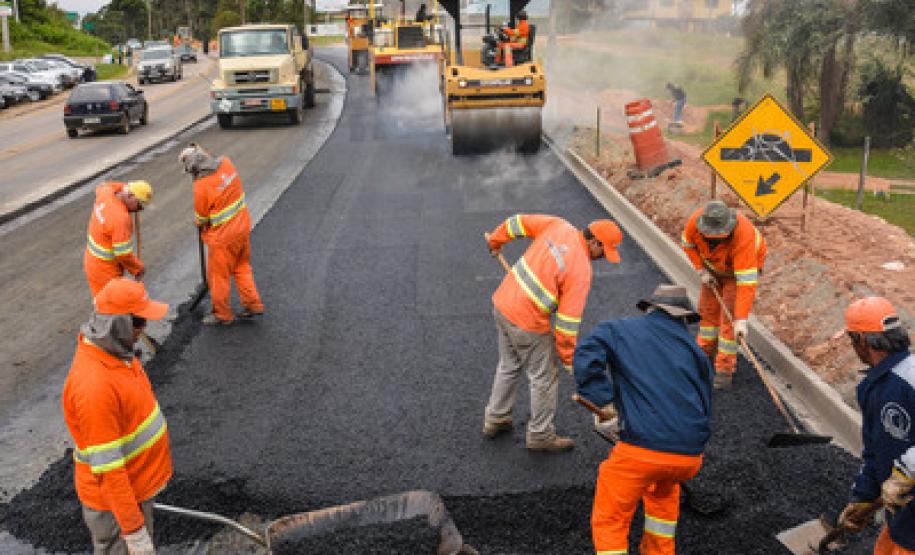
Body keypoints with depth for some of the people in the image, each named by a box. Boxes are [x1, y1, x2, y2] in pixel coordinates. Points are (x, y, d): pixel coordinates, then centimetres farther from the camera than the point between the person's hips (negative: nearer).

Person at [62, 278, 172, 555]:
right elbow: (107, 468, -30)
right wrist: (133, 530, -25)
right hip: (113, 499, -9)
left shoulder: (114, 349, -4)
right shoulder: (95, 385, -34)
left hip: (138, 483, 9)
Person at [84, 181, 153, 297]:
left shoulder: (106, 193, -9)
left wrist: (126, 186, 7)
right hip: (105, 271, -9)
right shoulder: (121, 218, -34)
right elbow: (123, 254, -29)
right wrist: (138, 268, -11)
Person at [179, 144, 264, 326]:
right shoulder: (226, 163, -10)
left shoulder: (201, 186, -25)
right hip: (242, 226, 7)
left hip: (223, 236, -7)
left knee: (218, 275, 12)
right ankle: (253, 304, 28)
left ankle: (222, 314, 25)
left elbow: (201, 217, -9)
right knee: (242, 266, 23)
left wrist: (200, 225, 12)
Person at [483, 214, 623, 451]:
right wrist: (568, 357, -3)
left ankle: (495, 418, 41)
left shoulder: (558, 225, -3)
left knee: (508, 366, 26)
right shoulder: (581, 271, -20)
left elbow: (519, 222, 8)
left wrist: (496, 240, 26)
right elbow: (568, 320, -17)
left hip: (502, 302, 8)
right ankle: (540, 434, 26)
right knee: (544, 378, 11)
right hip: (527, 323, -8)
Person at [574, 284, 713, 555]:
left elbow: (586, 357, -10)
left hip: (642, 449, -4)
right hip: (690, 456, 5)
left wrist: (603, 401, -5)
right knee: (665, 486, 38)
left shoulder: (618, 330, 10)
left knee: (609, 523, 13)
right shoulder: (696, 351, 20)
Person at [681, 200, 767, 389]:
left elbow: (747, 282, -45)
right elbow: (688, 244, -5)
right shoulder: (696, 221, -31)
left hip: (746, 265, -5)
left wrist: (741, 320, -47)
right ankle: (705, 353, 33)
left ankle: (725, 369, -2)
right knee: (707, 307, 12)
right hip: (713, 265, 5)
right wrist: (702, 271, -12)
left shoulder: (744, 236, -43)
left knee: (730, 315, -12)